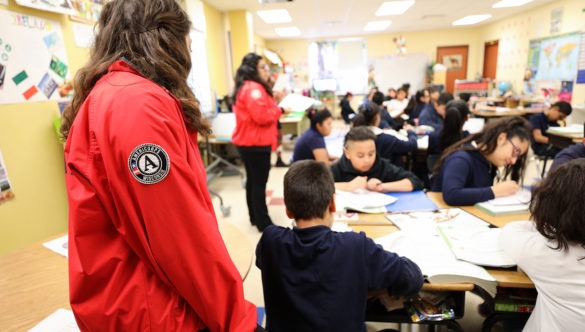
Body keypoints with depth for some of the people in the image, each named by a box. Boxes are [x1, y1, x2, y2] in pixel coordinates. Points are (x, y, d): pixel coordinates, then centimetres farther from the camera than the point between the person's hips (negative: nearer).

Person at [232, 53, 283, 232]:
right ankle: (263, 223, 4)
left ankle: (255, 217, 27)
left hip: (248, 142, 11)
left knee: (253, 181, 16)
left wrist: (273, 102, 10)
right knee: (259, 183, -5)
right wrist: (280, 110, -12)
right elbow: (261, 116, -26)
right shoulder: (253, 88, -16)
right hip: (256, 144, -11)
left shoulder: (246, 88, 17)